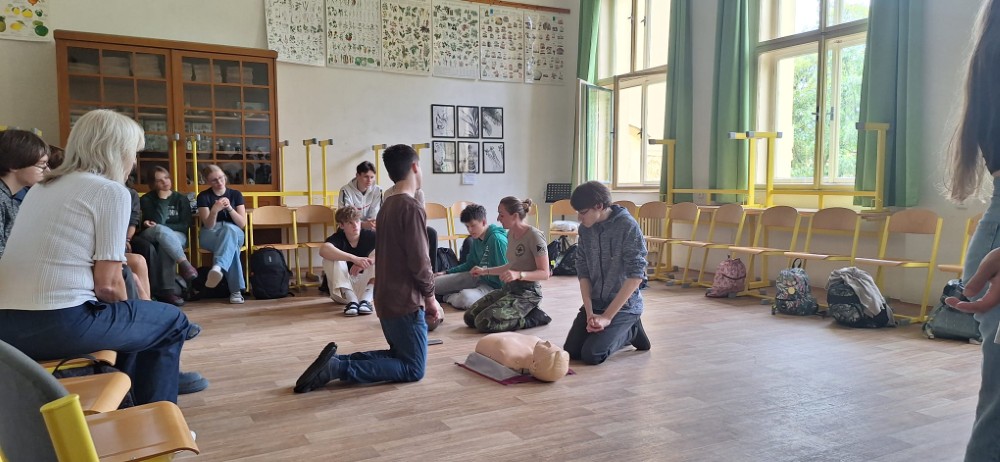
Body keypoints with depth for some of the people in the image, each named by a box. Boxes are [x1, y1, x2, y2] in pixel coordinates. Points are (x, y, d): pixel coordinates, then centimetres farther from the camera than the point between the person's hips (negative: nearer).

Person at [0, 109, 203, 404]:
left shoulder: (42, 187, 18)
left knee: (131, 314, 31)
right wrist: (124, 309, 12)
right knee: (173, 321, 14)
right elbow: (107, 284, -9)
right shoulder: (111, 191, -6)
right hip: (61, 323, -8)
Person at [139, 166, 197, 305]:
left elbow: (185, 226, -3)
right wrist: (162, 199, -14)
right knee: (160, 230, -38)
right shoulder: (146, 199, 2)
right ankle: (185, 264, -45)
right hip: (150, 238, -1)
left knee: (164, 245, -37)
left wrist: (160, 227, -14)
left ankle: (167, 289, -39)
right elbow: (156, 223, -13)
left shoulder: (181, 199, 6)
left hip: (177, 237, 1)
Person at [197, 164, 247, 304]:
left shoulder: (236, 194, 6)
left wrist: (229, 208, -18)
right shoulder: (203, 196, 2)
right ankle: (236, 290, -44)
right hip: (210, 236, -1)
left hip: (234, 233, 1)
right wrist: (214, 210, -26)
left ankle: (217, 267, -63)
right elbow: (208, 226, -7)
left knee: (229, 228, -40)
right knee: (231, 245, -39)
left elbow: (242, 224, -2)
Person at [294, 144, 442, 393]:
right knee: (413, 369, 0)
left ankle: (335, 360, 5)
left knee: (399, 356, 22)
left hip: (386, 298, 9)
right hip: (405, 301, -9)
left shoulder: (388, 205, 11)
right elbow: (419, 262, -19)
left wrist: (424, 296, 15)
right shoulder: (412, 208, -17)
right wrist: (430, 296, -3)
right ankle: (336, 369, -13)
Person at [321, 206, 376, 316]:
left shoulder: (369, 235, -7)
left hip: (365, 286, 1)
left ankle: (366, 299, -29)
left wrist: (367, 262, -38)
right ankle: (351, 300, -31)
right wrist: (355, 259, -48)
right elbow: (323, 250, -37)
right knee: (331, 257, -23)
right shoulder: (337, 238, -12)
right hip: (342, 290, -1)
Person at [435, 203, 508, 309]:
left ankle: (449, 297, -8)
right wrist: (446, 273, 15)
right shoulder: (476, 239, 5)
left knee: (465, 297, -37)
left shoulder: (497, 239, -21)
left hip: (494, 286, -8)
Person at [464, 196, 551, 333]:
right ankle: (527, 312, 8)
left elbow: (544, 273, -18)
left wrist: (518, 275, -32)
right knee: (470, 317, 0)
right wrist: (485, 271, 17)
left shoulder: (534, 236, -16)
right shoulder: (511, 234, 9)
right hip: (509, 288, 9)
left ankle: (534, 317, -4)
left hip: (527, 292, -9)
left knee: (484, 323, -21)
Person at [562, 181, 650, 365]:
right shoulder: (585, 229, 0)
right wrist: (589, 313, -11)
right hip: (594, 302, 6)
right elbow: (583, 272, 1)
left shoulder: (628, 226, -18)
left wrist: (607, 317, -20)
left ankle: (631, 331, 9)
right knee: (570, 351, -4)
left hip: (624, 304, -6)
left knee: (591, 355, -19)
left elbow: (635, 276, -19)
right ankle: (624, 332, 17)